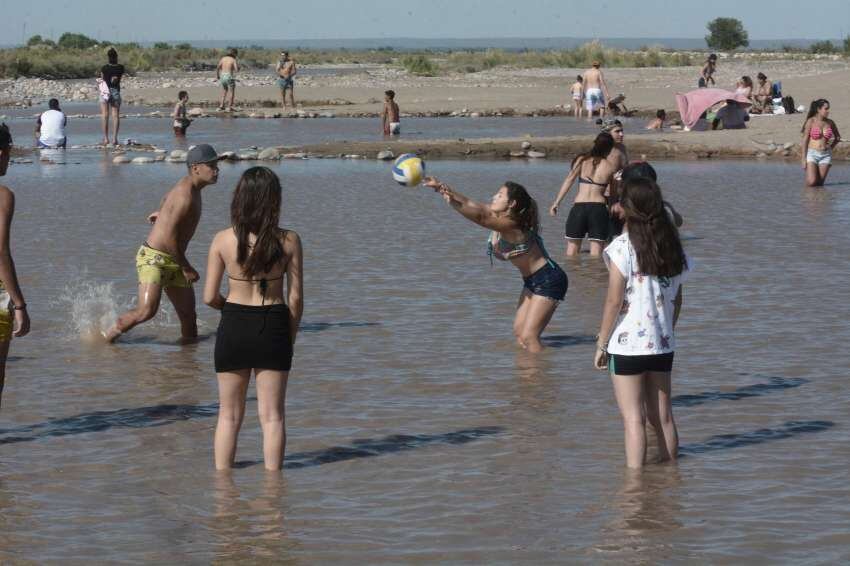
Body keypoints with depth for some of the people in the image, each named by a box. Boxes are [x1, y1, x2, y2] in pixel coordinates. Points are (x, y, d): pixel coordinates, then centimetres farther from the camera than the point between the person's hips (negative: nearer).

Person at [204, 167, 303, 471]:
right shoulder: (288, 241, -9)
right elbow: (295, 298, -5)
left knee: (229, 415, 14)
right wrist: (290, 337, 8)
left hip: (233, 325, 1)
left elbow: (210, 297, -5)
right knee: (272, 415, 9)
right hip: (273, 324, -1)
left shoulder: (223, 240, -8)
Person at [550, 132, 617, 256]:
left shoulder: (582, 160, 5)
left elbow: (569, 180, -2)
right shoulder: (610, 167, 5)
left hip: (578, 207, 1)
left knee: (572, 248, 10)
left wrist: (556, 203, -2)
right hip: (599, 208, -1)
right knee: (596, 252, 2)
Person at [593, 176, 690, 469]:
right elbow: (676, 299, 10)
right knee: (662, 416, 15)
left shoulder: (622, 246, -13)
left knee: (634, 419, -2)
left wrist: (601, 344, -6)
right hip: (662, 345, 5)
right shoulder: (672, 246, 4)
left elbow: (614, 301, -13)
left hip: (627, 345, -5)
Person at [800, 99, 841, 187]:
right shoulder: (811, 121, -6)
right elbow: (805, 140, -5)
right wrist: (804, 159, -8)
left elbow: (837, 137, 22)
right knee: (811, 183, -13)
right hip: (812, 154, -3)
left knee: (819, 184, -1)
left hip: (825, 156, 3)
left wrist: (830, 148, 10)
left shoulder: (830, 123, 5)